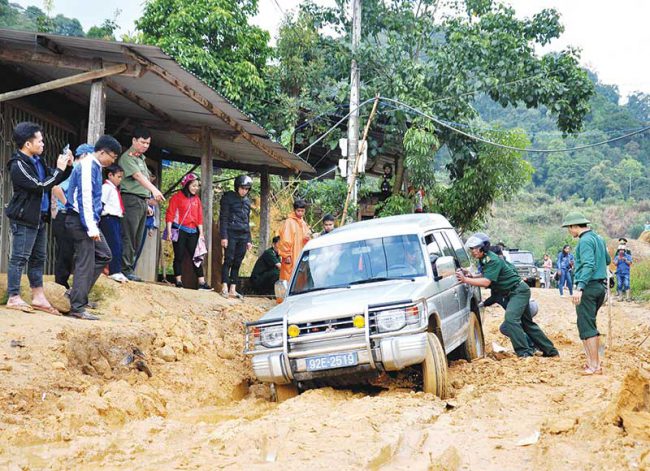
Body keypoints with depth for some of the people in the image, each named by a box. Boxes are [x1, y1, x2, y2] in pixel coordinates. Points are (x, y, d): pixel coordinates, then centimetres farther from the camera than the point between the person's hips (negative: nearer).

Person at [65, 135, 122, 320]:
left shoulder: (94, 166, 15)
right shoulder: (87, 166, -15)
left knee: (104, 255, 16)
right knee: (85, 263, -7)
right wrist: (91, 227, -23)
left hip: (89, 221, 10)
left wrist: (93, 224, 18)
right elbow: (85, 197, -21)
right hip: (81, 221, -10)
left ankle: (79, 293, 17)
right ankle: (77, 308, -4)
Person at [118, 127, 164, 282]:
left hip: (142, 201, 9)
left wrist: (147, 204, 17)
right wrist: (154, 189, -34)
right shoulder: (127, 157, -7)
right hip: (131, 199, -9)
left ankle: (130, 269, 9)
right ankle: (126, 269, -9)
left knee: (137, 239, 7)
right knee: (129, 236, -10)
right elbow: (138, 176, -21)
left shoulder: (141, 159, 21)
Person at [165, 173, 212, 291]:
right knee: (179, 256, 0)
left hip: (193, 232, 5)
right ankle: (178, 281, 5)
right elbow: (170, 215, -5)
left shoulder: (197, 199, 13)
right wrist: (169, 232, -11)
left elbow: (199, 217, 14)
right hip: (179, 231, -5)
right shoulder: (177, 197, -2)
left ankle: (202, 283, -1)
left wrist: (201, 233, 8)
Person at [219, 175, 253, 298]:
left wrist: (248, 240, 17)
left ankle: (233, 290, 6)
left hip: (243, 236, 5)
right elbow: (223, 218, -6)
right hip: (231, 234, -5)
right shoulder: (228, 198, -1)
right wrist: (224, 236, -13)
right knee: (228, 260, -8)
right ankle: (224, 288, -8)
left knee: (237, 263, 4)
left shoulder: (247, 201, 16)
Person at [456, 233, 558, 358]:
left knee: (511, 319, -27)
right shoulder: (484, 259, 6)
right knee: (527, 323, 16)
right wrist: (471, 276, -3)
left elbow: (486, 282, -30)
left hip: (519, 291, -11)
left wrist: (465, 279, -28)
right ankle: (550, 350, 25)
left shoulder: (492, 260, -24)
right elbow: (485, 276, 15)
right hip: (512, 293, 11)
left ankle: (524, 352, -27)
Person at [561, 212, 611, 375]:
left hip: (588, 287, -9)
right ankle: (593, 360, 18)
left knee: (587, 327, -7)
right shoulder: (598, 238, 15)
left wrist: (579, 288, -30)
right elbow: (607, 260, 27)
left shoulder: (585, 241, -13)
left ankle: (595, 365, -9)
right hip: (600, 286, 9)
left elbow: (589, 265, -24)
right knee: (590, 324, 17)